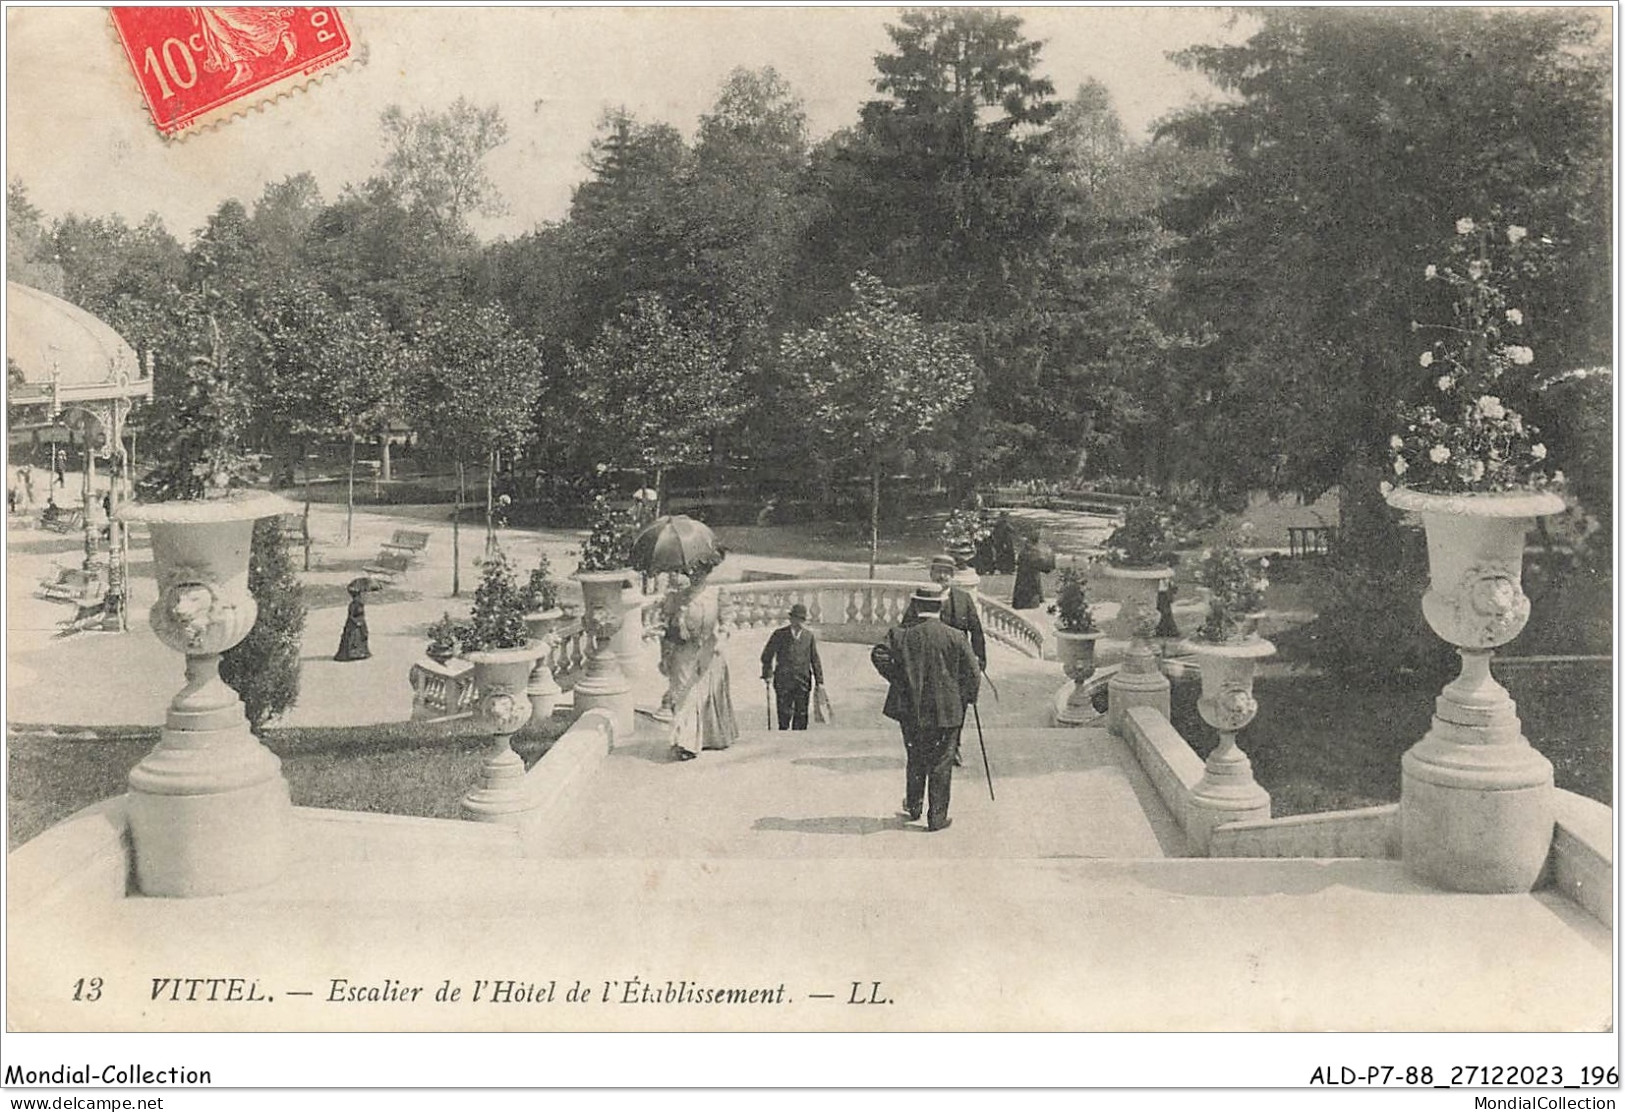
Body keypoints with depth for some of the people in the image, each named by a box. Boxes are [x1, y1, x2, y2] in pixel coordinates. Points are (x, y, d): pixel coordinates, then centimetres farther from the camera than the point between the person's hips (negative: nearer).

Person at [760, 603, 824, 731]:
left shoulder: (809, 636, 7)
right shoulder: (779, 634, 2)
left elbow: (815, 659, 10)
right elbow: (767, 656, 7)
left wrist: (819, 681, 7)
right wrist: (767, 675, -4)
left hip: (803, 682, 2)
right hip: (783, 681, -2)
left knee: (801, 715, 1)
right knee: (784, 714, -4)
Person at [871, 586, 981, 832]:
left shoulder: (901, 635, -7)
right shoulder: (956, 638, -9)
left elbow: (879, 654, -20)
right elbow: (973, 675, -8)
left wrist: (898, 680, -5)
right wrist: (965, 698, 11)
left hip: (911, 710, 2)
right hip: (946, 711, -2)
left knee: (916, 760, 21)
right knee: (941, 765, 8)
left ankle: (914, 807, 34)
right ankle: (937, 817, 11)